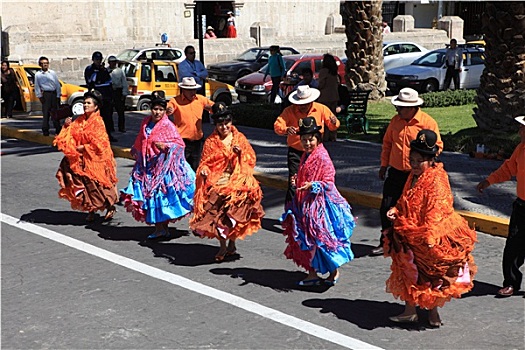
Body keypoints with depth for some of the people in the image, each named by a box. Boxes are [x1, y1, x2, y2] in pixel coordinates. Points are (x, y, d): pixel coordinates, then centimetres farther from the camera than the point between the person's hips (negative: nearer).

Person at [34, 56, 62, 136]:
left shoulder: (52, 73, 9)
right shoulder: (38, 75, 4)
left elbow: (57, 84, 9)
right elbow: (37, 87, 6)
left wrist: (58, 95, 4)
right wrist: (40, 96, -1)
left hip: (54, 94, 2)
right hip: (45, 94, -2)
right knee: (46, 113, -3)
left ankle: (58, 130, 10)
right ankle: (45, 131, 2)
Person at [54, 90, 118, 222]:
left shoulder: (97, 122, -13)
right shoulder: (79, 121, 7)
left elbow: (98, 144, -18)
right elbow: (70, 135, 8)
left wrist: (83, 148, -18)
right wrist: (67, 126, -10)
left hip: (94, 159, -6)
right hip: (81, 159, 6)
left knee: (97, 185, 1)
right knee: (85, 184, 8)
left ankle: (111, 206, 19)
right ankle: (91, 211, 19)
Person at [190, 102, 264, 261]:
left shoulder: (239, 138, 11)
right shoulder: (210, 142, 9)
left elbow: (251, 159, 10)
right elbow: (205, 162, 9)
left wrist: (241, 152, -8)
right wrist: (204, 171, -12)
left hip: (237, 181, 0)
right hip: (217, 182, 0)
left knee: (235, 213, -11)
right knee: (217, 213, -12)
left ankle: (232, 243, 14)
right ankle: (223, 246, 8)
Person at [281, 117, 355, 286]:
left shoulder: (322, 157, -14)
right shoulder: (305, 156, 11)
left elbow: (329, 182, -16)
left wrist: (312, 185, -28)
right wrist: (297, 181, 4)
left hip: (319, 203, -9)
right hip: (305, 202, 9)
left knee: (320, 238, -4)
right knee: (306, 239, 11)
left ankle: (335, 270, 13)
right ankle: (312, 273, 20)